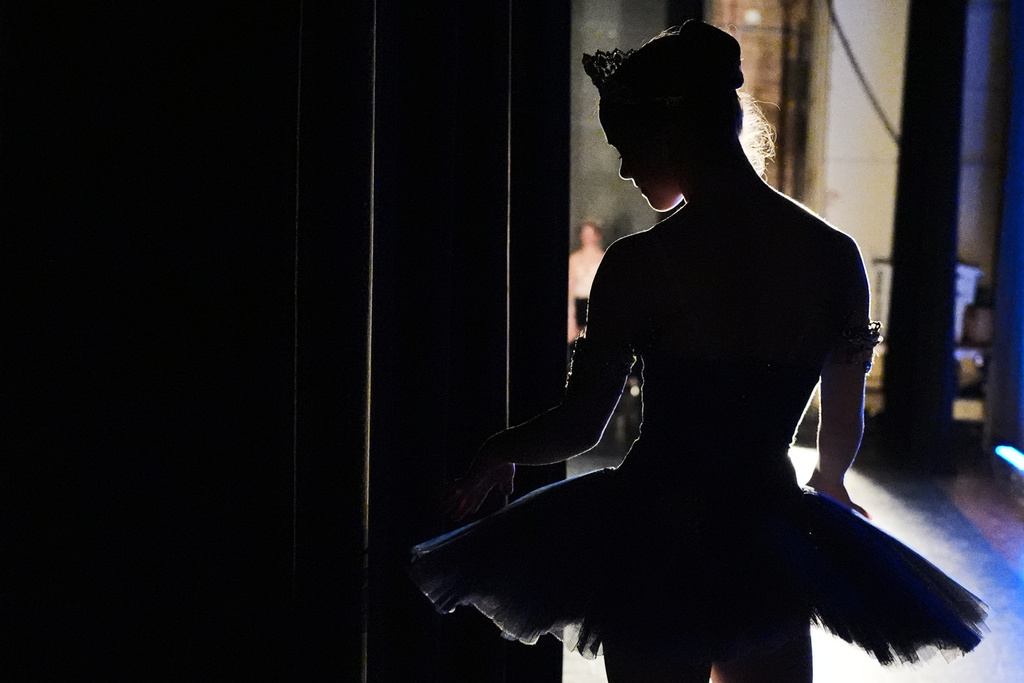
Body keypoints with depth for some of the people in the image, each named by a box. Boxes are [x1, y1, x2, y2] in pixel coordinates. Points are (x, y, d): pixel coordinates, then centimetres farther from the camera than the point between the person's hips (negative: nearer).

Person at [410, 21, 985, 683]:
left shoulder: (638, 264, -15)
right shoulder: (835, 255, -3)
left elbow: (580, 426, -8)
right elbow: (844, 430, 6)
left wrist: (500, 451, 12)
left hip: (658, 539, -3)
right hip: (774, 544, 3)